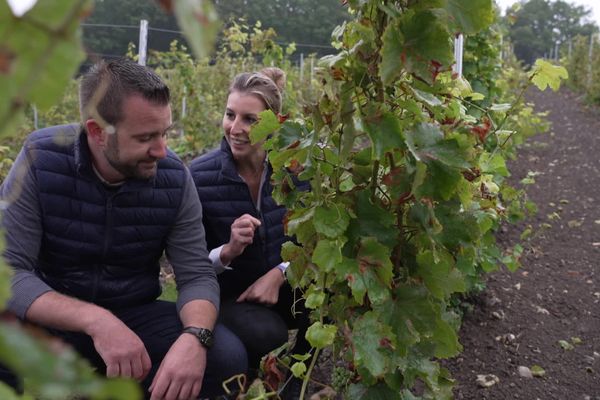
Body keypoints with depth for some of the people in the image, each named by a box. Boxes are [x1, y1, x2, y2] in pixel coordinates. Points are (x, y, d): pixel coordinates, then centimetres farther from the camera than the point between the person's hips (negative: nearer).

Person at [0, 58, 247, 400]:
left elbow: (197, 274, -11)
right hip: (54, 319, -3)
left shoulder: (174, 176, -11)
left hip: (134, 315, 3)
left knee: (227, 357, -20)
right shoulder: (41, 160, -18)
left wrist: (194, 337, -34)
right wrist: (94, 320, -39)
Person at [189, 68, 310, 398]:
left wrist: (279, 274, -23)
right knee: (267, 334, -34)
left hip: (286, 286, 2)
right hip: (229, 295, -2)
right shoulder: (200, 176, -16)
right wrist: (228, 251, -31)